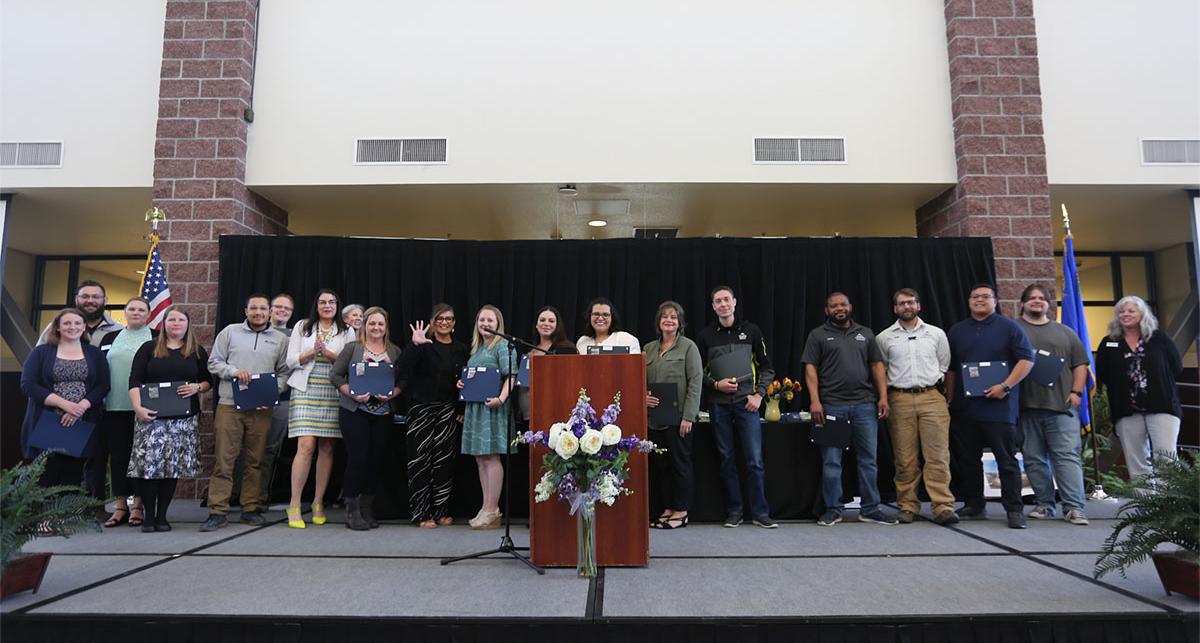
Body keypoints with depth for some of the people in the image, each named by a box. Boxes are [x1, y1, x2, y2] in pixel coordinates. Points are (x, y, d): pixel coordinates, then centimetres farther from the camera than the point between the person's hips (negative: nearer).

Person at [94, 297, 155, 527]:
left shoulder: (157, 338, 5)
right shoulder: (110, 338, 14)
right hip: (113, 407, 3)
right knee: (118, 456, 5)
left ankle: (138, 506, 8)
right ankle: (121, 506, 12)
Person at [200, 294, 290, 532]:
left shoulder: (280, 339, 11)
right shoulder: (230, 332, 8)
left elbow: (283, 372, 11)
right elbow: (214, 362, 7)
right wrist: (234, 371, -11)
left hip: (261, 408, 1)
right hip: (229, 405, -1)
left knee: (255, 461, 6)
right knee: (223, 459, -3)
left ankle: (251, 509, 14)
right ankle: (217, 512, 3)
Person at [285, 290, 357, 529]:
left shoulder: (347, 331, 10)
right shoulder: (302, 327, 10)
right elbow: (291, 361, 5)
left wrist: (329, 353, -11)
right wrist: (312, 352, -11)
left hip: (333, 394, 1)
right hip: (306, 391, -1)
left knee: (327, 448, 3)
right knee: (306, 446, -12)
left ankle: (318, 502, 14)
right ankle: (294, 504, -2)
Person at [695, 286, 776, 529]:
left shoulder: (751, 331, 6)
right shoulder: (705, 336, 6)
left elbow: (766, 367, 9)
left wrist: (759, 394, -3)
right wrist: (715, 384, -9)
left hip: (746, 403, -1)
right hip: (719, 405, 1)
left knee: (755, 460, -2)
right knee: (727, 460, 6)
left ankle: (760, 513, 8)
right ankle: (734, 512, 15)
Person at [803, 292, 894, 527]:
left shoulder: (865, 334, 16)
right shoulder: (818, 335, 6)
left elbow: (877, 366, 13)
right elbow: (810, 369, -1)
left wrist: (883, 397, 2)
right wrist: (814, 400, -11)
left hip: (865, 404, 3)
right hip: (831, 406, -3)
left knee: (869, 459, 7)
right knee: (831, 461, 2)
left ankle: (870, 509, 17)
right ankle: (833, 510, 12)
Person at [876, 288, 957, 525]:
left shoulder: (936, 334, 11)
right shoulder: (884, 338, 9)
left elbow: (944, 365, 17)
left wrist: (933, 382, 8)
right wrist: (885, 398, 7)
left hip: (931, 397, 0)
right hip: (900, 400, 0)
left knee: (938, 455, -5)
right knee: (905, 458, 1)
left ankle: (943, 507, -3)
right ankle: (908, 507, 9)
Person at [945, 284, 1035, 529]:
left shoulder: (1009, 328, 3)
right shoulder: (957, 331, 14)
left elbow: (1026, 359, -4)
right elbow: (950, 369, 18)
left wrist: (1005, 386, -14)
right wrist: (950, 398, 13)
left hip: (999, 407, -4)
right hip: (964, 408, 4)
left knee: (1007, 460, -2)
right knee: (968, 460, 9)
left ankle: (1014, 510, 5)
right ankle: (974, 506, 19)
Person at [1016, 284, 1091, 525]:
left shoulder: (1065, 332, 16)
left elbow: (1080, 364, 13)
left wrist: (1076, 392, 2)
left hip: (1061, 405, 1)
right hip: (1026, 406, -1)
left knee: (1068, 456, -5)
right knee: (1034, 458, 4)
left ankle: (1074, 507, -2)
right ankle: (1044, 504, 13)